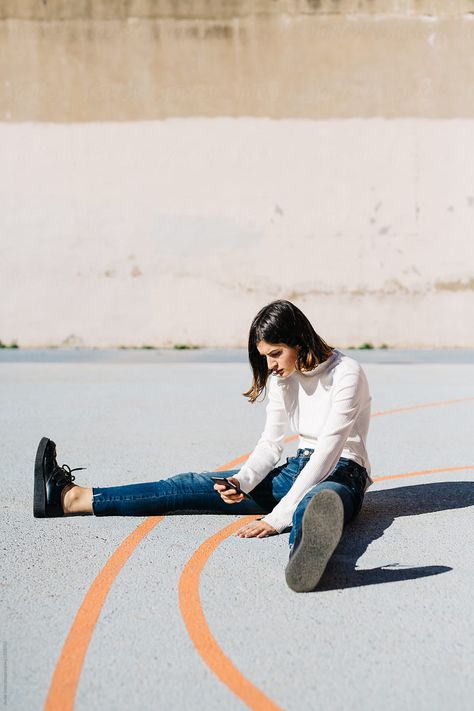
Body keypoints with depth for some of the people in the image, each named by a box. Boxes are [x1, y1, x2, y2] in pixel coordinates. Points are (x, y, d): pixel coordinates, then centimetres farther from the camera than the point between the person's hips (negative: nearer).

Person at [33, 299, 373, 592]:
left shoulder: (346, 374, -17)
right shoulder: (281, 376, 6)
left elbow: (327, 453, -24)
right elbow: (271, 444, 3)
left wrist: (278, 517, -30)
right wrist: (242, 481, -18)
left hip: (342, 473, -6)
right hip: (300, 470, 7)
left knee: (317, 500, -45)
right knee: (196, 485, -5)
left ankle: (306, 550, -83)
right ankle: (72, 498, -8)